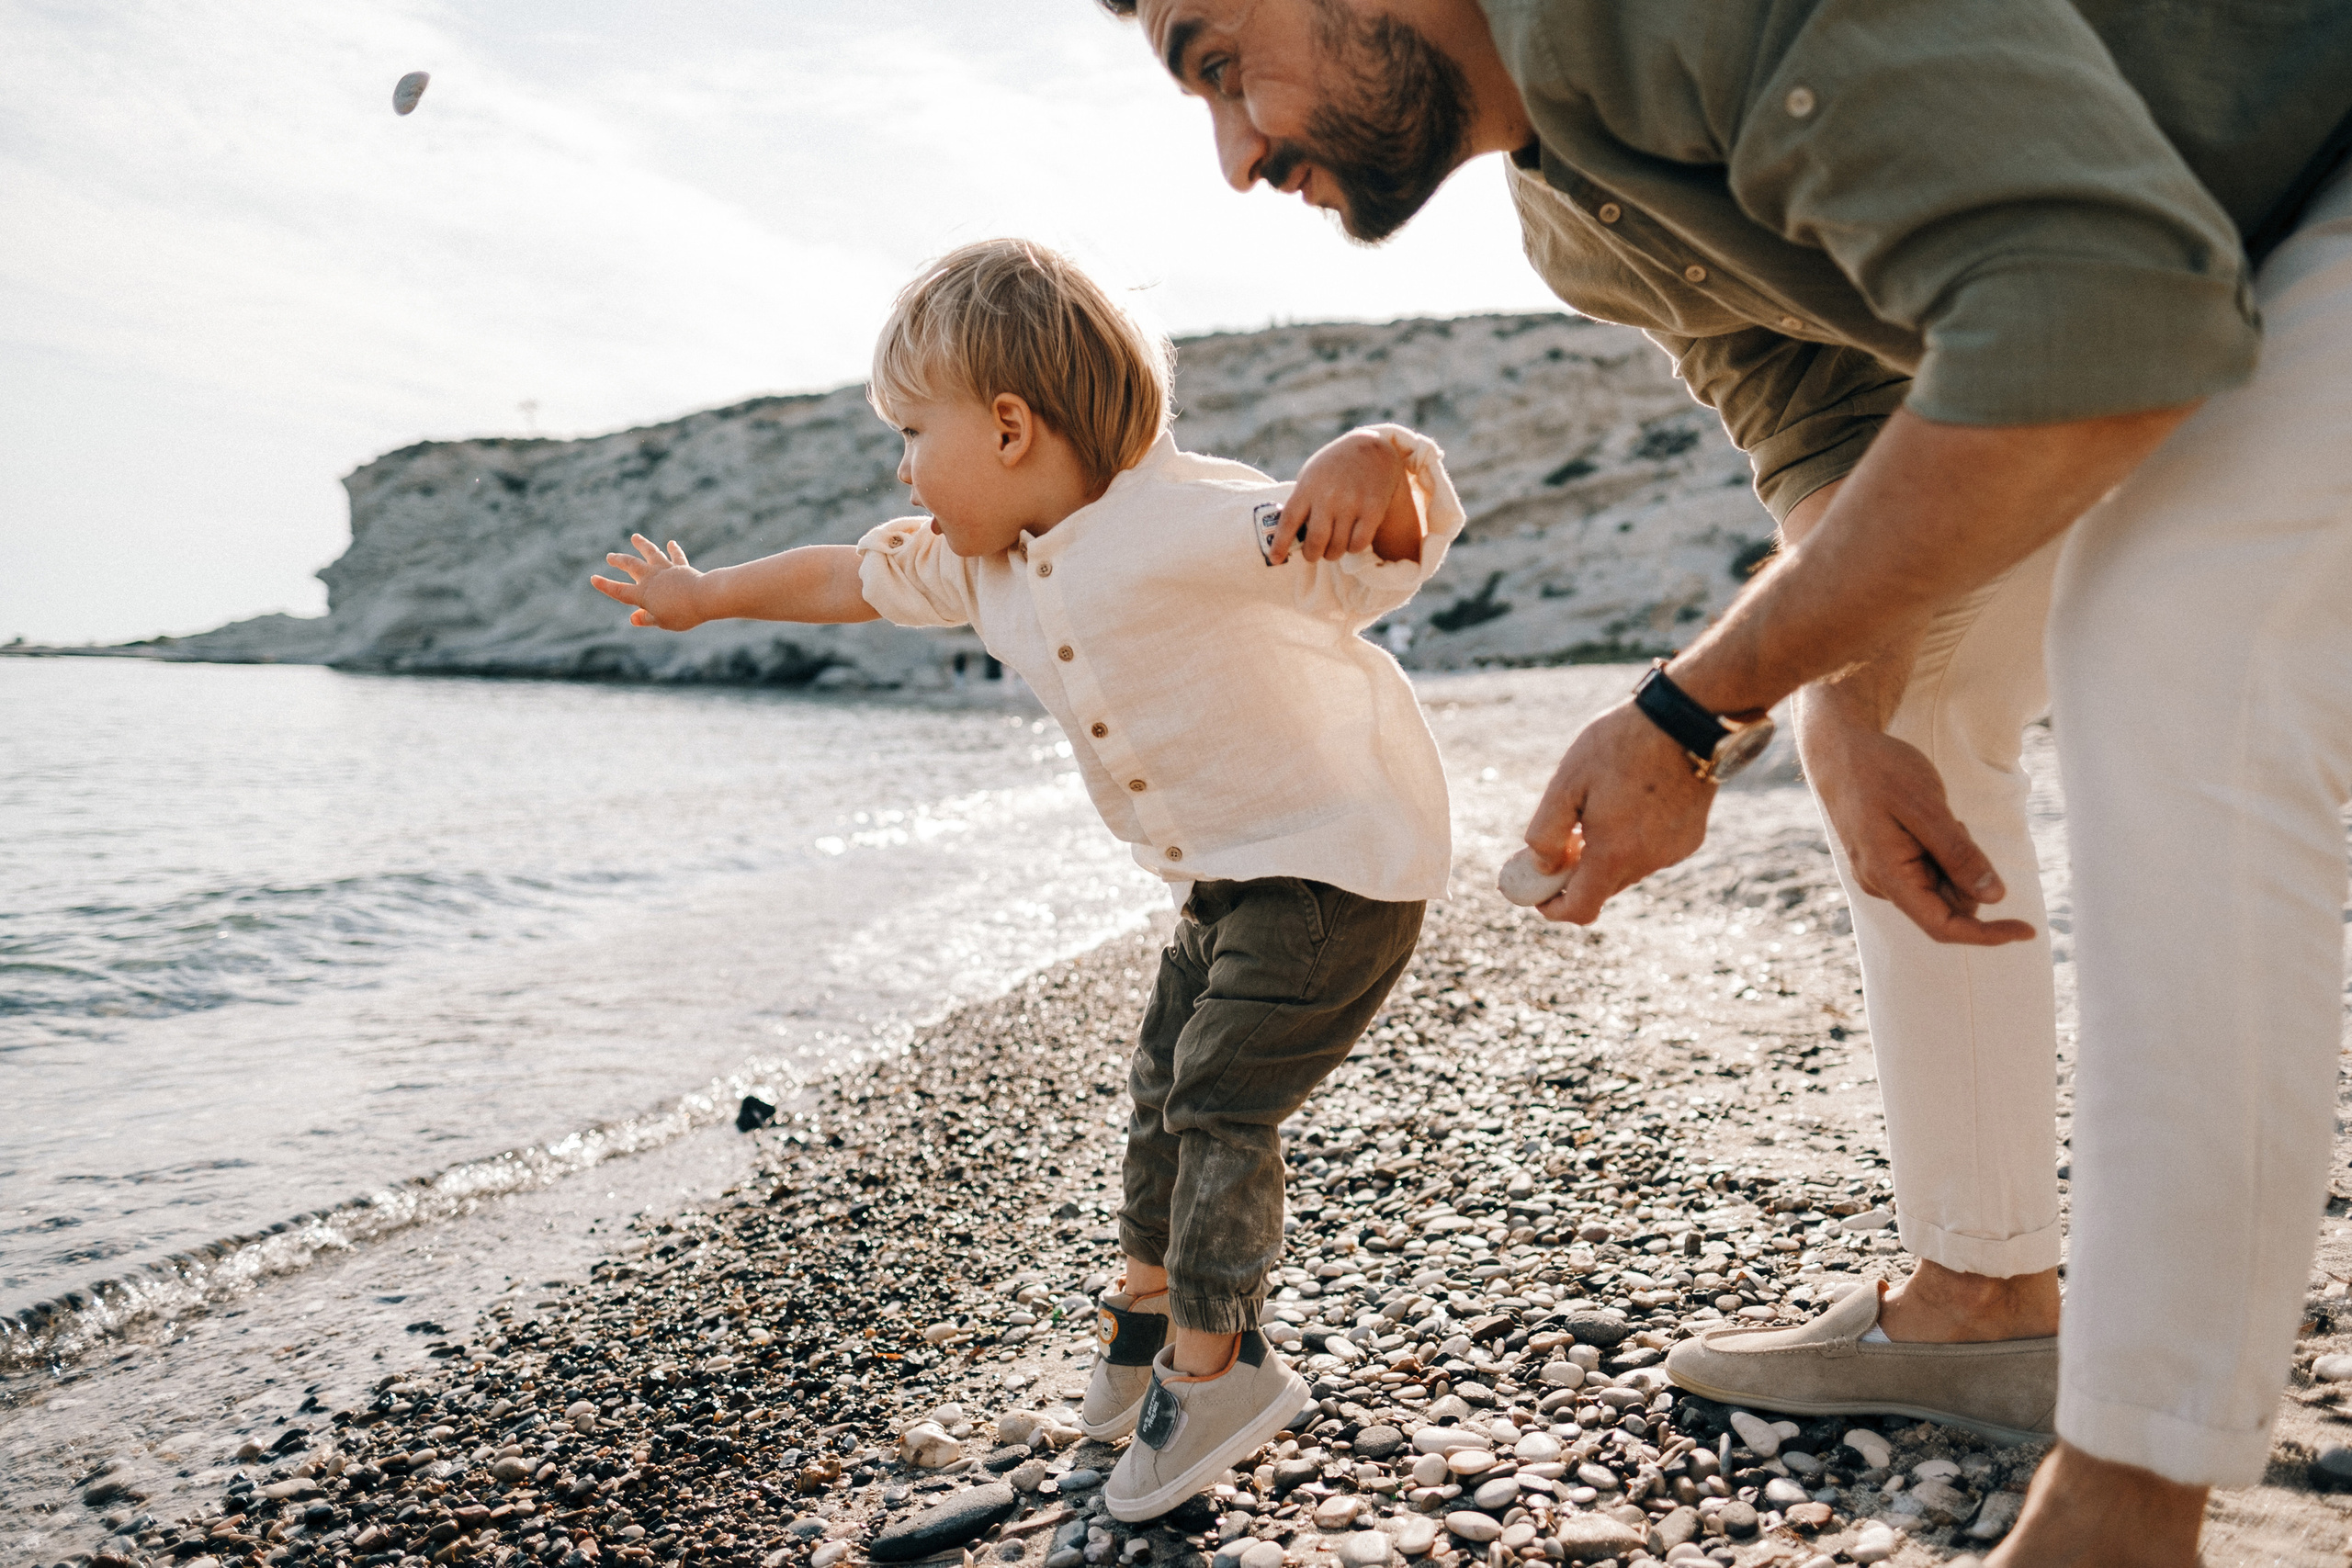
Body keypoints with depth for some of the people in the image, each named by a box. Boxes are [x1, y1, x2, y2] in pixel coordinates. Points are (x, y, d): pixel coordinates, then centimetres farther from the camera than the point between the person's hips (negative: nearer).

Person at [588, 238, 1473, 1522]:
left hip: (1345, 852, -9)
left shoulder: (1184, 523, -29)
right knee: (1165, 1080, 17)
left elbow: (1398, 543, -39)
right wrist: (709, 593, 29)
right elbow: (854, 577, 16)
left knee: (1221, 1096, -8)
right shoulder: (986, 565, -2)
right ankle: (1152, 1294, 38)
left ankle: (1210, 1365, 10)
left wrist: (1374, 460, -63)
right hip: (1224, 874, 9)